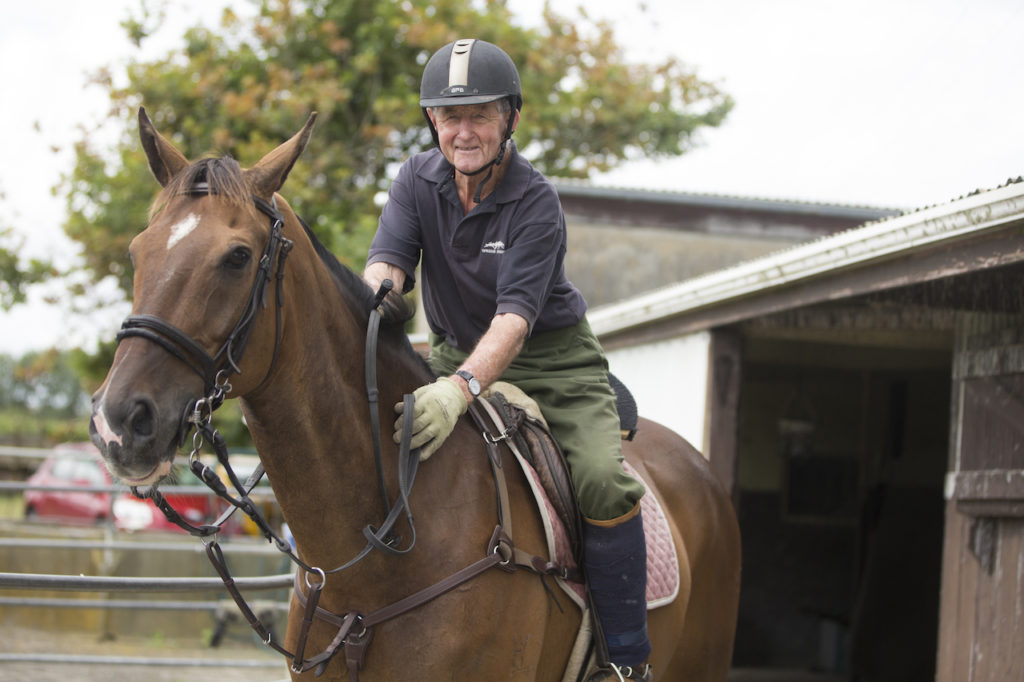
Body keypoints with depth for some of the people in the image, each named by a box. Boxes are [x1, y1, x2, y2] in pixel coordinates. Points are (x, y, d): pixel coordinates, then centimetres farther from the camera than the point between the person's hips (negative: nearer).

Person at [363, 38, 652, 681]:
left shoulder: (537, 202, -20)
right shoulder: (418, 180, -4)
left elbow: (515, 316, -31)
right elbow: (387, 259, -18)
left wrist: (462, 388, -50)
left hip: (553, 363, -5)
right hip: (457, 356, 5)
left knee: (604, 482, -26)